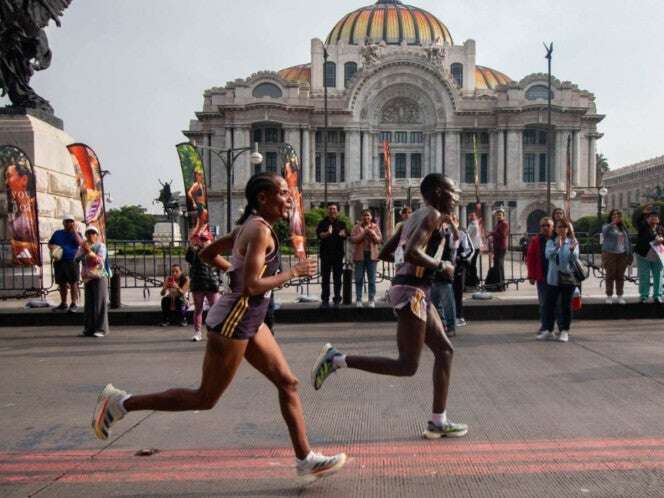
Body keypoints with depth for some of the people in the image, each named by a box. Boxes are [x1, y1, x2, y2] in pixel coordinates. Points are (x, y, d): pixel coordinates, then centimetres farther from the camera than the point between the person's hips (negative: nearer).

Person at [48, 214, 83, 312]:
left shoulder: (77, 234, 8)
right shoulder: (57, 233, 17)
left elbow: (80, 243, -11)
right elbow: (50, 244, 23)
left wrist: (74, 231, -12)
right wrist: (52, 248, 1)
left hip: (72, 261, -4)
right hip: (59, 261, 4)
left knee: (73, 283, -6)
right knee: (62, 283, 9)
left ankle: (74, 304, -2)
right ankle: (63, 304, 19)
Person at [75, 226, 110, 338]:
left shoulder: (101, 246, -1)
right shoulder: (83, 247, 12)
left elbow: (100, 260, -15)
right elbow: (76, 259, 2)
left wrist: (89, 251, -25)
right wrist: (83, 250, -11)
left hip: (99, 277, -5)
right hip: (87, 278, 5)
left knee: (100, 303, -7)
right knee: (88, 304, 6)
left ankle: (101, 329, -5)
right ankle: (89, 329, 12)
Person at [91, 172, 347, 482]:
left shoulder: (249, 227, 10)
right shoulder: (260, 230, -18)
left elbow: (208, 254, 18)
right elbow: (252, 286, -26)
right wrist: (293, 273, -16)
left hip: (249, 321, 10)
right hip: (234, 321, -10)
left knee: (287, 382, 9)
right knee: (205, 399, 3)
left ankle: (306, 460, 16)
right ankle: (121, 403, 14)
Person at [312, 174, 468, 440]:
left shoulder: (416, 217, 18)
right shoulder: (433, 215, -10)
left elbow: (385, 253, 21)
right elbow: (412, 252, -26)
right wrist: (441, 265, -12)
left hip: (416, 292, 10)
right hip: (411, 291, -10)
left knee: (444, 350, 13)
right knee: (407, 366, -6)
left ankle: (438, 422, 17)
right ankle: (336, 359, -6)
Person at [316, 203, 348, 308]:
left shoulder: (341, 224, 10)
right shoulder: (323, 223, 8)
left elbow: (346, 236, -2)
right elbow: (319, 234, -7)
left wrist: (343, 234, -27)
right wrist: (327, 233, -28)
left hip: (338, 254, 0)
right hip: (325, 254, 0)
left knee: (337, 278, 2)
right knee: (325, 278, 2)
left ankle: (337, 300, 7)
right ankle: (325, 300, 5)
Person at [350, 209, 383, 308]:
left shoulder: (375, 227, 9)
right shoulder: (357, 227, 5)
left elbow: (380, 240, 1)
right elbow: (352, 239, -7)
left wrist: (373, 234, -16)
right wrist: (364, 233, -14)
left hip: (371, 255, 1)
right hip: (360, 255, -1)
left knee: (372, 279, 2)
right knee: (359, 279, 2)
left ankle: (372, 300, 7)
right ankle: (358, 300, 8)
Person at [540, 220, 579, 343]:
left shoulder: (573, 242, 3)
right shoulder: (550, 242, 7)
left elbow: (574, 258, -11)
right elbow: (548, 255, -12)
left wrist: (572, 250, -33)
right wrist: (557, 247, -30)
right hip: (553, 277, 1)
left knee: (566, 305, 4)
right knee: (549, 304, 2)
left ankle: (564, 331, 12)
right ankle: (548, 330, 10)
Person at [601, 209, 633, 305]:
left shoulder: (623, 228, 12)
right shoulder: (607, 226, 0)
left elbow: (628, 241, 15)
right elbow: (604, 231, -25)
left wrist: (630, 254, 13)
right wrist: (613, 223, -34)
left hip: (622, 254, 4)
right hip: (610, 254, -4)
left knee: (620, 276, 7)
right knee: (610, 275, 0)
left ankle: (619, 296, 14)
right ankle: (609, 296, 6)